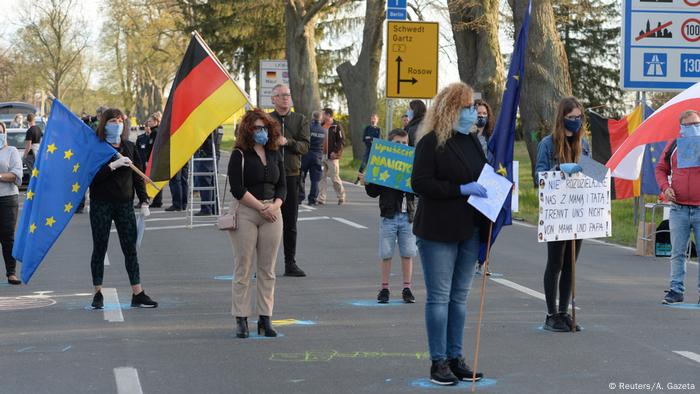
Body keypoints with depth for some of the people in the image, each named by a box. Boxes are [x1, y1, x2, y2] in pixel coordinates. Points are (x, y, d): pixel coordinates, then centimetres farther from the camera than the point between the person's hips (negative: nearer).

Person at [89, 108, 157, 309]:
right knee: (99, 248, 3)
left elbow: (138, 176, 11)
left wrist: (144, 202, 4)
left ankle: (138, 293, 4)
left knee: (130, 249, 2)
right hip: (101, 204, -3)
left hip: (125, 204, 3)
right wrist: (113, 165, -23)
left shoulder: (129, 147, 9)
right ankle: (98, 293, 11)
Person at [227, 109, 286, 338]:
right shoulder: (239, 155, -3)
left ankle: (265, 319, 9)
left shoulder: (275, 154, 13)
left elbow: (282, 186, 13)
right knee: (243, 268, -2)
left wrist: (275, 206, -6)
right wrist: (260, 207, -12)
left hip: (272, 213, 5)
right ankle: (241, 319, 3)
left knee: (267, 269, 5)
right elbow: (237, 189, -10)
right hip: (245, 213, -5)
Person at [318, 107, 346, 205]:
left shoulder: (336, 127, -6)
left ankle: (341, 197, 14)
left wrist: (336, 151, -17)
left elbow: (342, 141, -9)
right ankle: (321, 199, 6)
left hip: (332, 157, -6)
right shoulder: (321, 126, 13)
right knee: (322, 178, 3)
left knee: (335, 178, -1)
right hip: (322, 156, 6)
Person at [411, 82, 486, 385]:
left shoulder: (472, 141, 14)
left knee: (460, 296, 11)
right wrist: (462, 189, -20)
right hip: (438, 232, -7)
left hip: (469, 230, 7)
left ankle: (455, 357, 18)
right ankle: (438, 361, 3)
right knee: (439, 296, -2)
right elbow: (420, 183, -17)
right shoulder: (431, 142, -10)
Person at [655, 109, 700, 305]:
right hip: (678, 209, 2)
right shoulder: (673, 146, 8)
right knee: (677, 253, 5)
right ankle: (676, 290, 11)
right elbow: (661, 169, 15)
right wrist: (665, 187, -2)